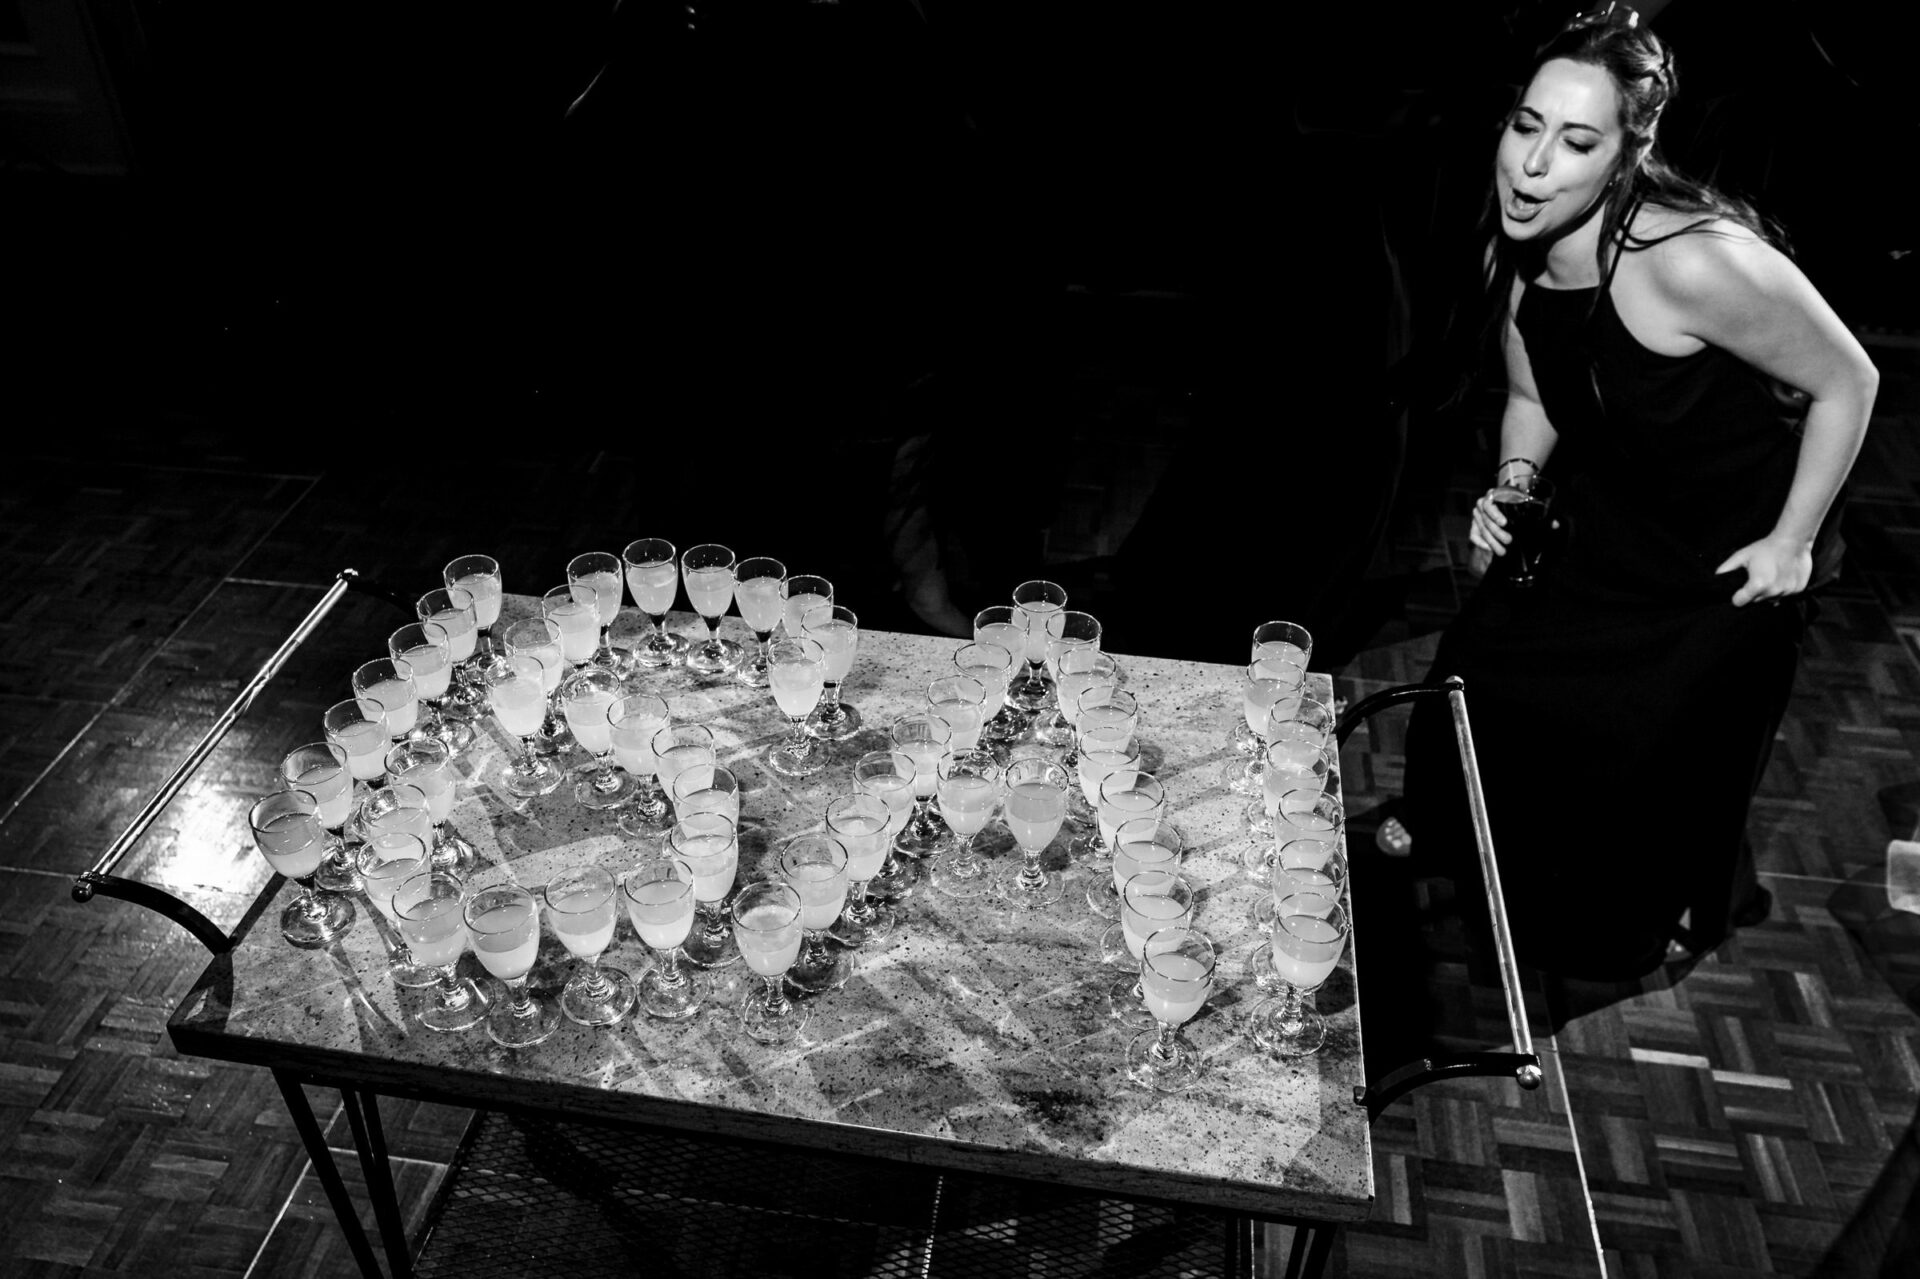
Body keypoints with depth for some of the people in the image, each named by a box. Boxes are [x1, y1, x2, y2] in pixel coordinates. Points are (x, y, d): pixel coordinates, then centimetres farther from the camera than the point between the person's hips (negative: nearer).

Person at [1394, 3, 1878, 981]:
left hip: (1726, 557, -6)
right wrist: (1511, 489, -14)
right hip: (1600, 520, 6)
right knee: (1479, 664, 13)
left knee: (1660, 751, 10)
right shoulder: (1515, 258, -14)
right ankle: (1450, 832, 45)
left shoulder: (1697, 261, -35)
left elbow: (1847, 383, -21)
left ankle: (1677, 911, 44)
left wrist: (1792, 543, -16)